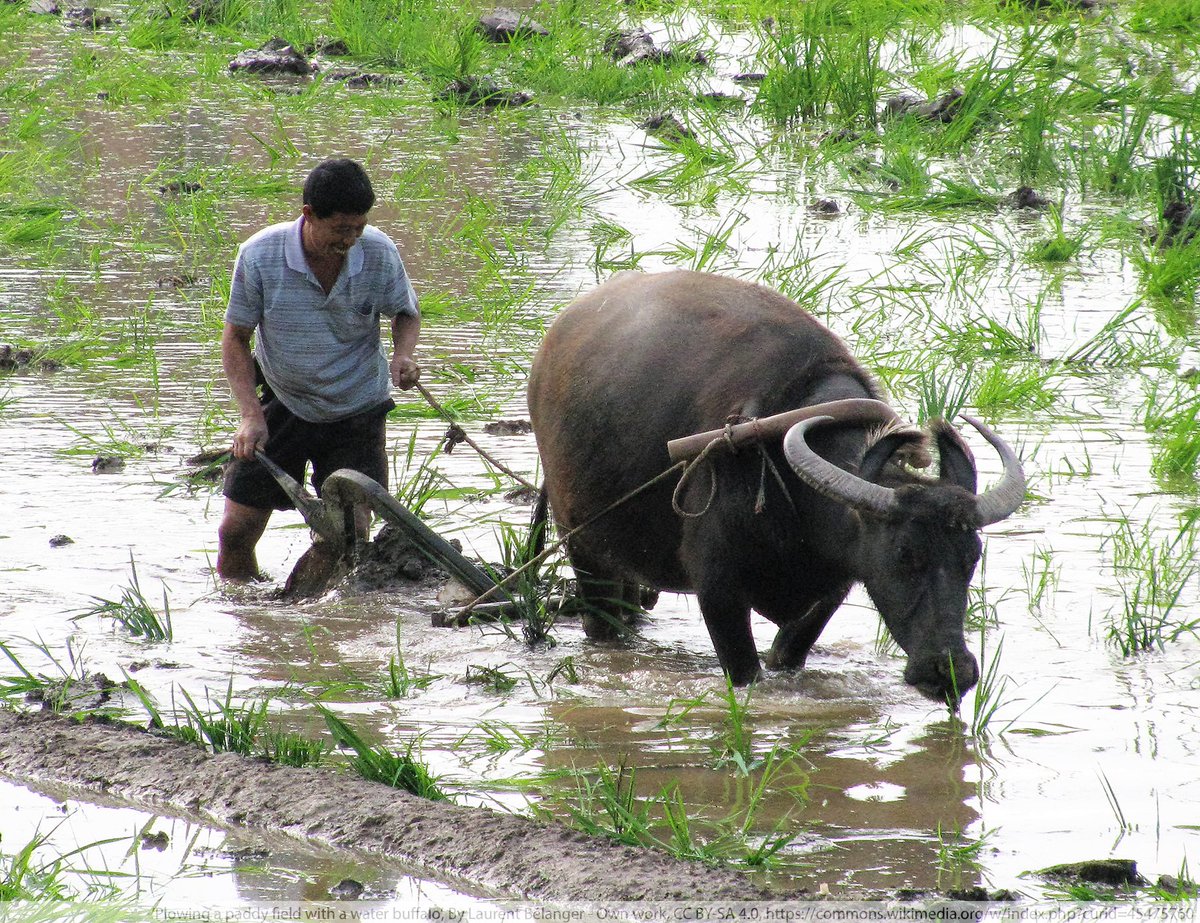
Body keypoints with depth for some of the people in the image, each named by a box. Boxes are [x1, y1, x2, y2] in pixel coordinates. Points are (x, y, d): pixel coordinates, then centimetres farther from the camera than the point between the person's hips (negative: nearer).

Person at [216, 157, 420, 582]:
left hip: (356, 413, 0)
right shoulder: (259, 256, -19)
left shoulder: (380, 254, -15)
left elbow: (406, 313, 5)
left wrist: (403, 354, -18)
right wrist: (251, 415, -20)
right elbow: (235, 338, -8)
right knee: (236, 531, -1)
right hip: (282, 405, 0)